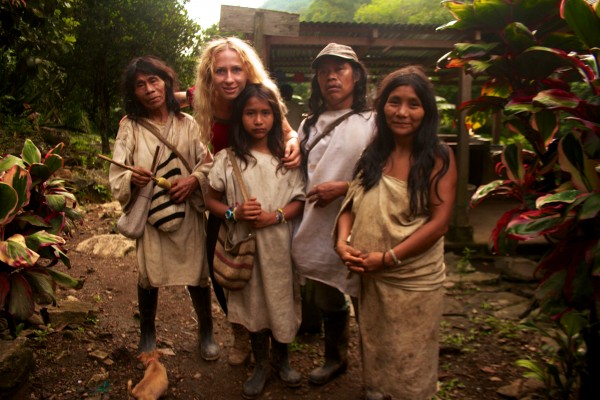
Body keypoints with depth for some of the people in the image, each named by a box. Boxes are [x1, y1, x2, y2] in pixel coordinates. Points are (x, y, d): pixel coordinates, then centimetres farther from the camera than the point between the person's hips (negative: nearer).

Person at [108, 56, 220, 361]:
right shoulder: (130, 127, -3)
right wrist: (131, 178, -28)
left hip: (188, 212, 1)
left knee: (197, 274, 9)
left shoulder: (187, 124, 0)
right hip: (149, 214, 0)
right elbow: (116, 178, -6)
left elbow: (209, 162, 3)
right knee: (149, 277, 11)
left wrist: (194, 179, -16)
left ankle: (206, 332, 32)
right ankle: (147, 334, 36)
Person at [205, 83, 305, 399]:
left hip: (278, 242, 1)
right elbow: (210, 200, 2)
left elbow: (299, 200, 1)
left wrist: (274, 216, -16)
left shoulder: (286, 157, 0)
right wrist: (234, 213, -17)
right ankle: (260, 365, 33)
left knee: (281, 300, 10)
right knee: (254, 301, 12)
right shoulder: (227, 158, -3)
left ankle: (281, 358, 37)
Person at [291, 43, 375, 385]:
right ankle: (335, 359, 40)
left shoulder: (371, 123, -4)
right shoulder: (309, 125, 15)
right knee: (328, 301, 17)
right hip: (318, 229, 5)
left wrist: (344, 187, -16)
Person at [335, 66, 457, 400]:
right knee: (374, 355, 22)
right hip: (370, 278, 4)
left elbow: (439, 221, -16)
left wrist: (388, 258, -20)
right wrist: (343, 241, -13)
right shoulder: (373, 153, 3)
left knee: (408, 365, 14)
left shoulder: (438, 157, -10)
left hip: (414, 280, -4)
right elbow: (351, 203, 6)